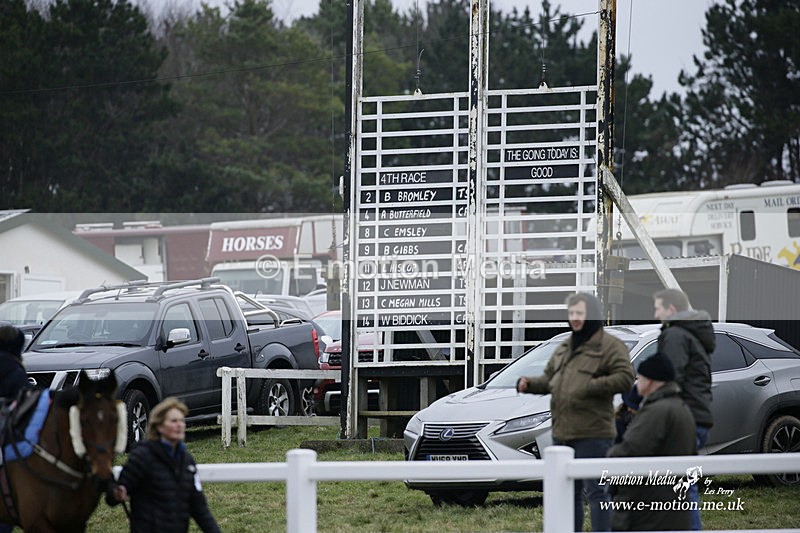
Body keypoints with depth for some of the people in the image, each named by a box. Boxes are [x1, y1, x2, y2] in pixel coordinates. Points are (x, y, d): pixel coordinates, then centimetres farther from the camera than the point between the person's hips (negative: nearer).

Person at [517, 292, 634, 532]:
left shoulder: (609, 345, -5)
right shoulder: (564, 348, 21)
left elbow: (625, 377, -16)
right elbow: (548, 379, 27)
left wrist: (590, 387, -22)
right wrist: (529, 384, 6)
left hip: (592, 434, -8)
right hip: (562, 432, 8)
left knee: (595, 490, -7)